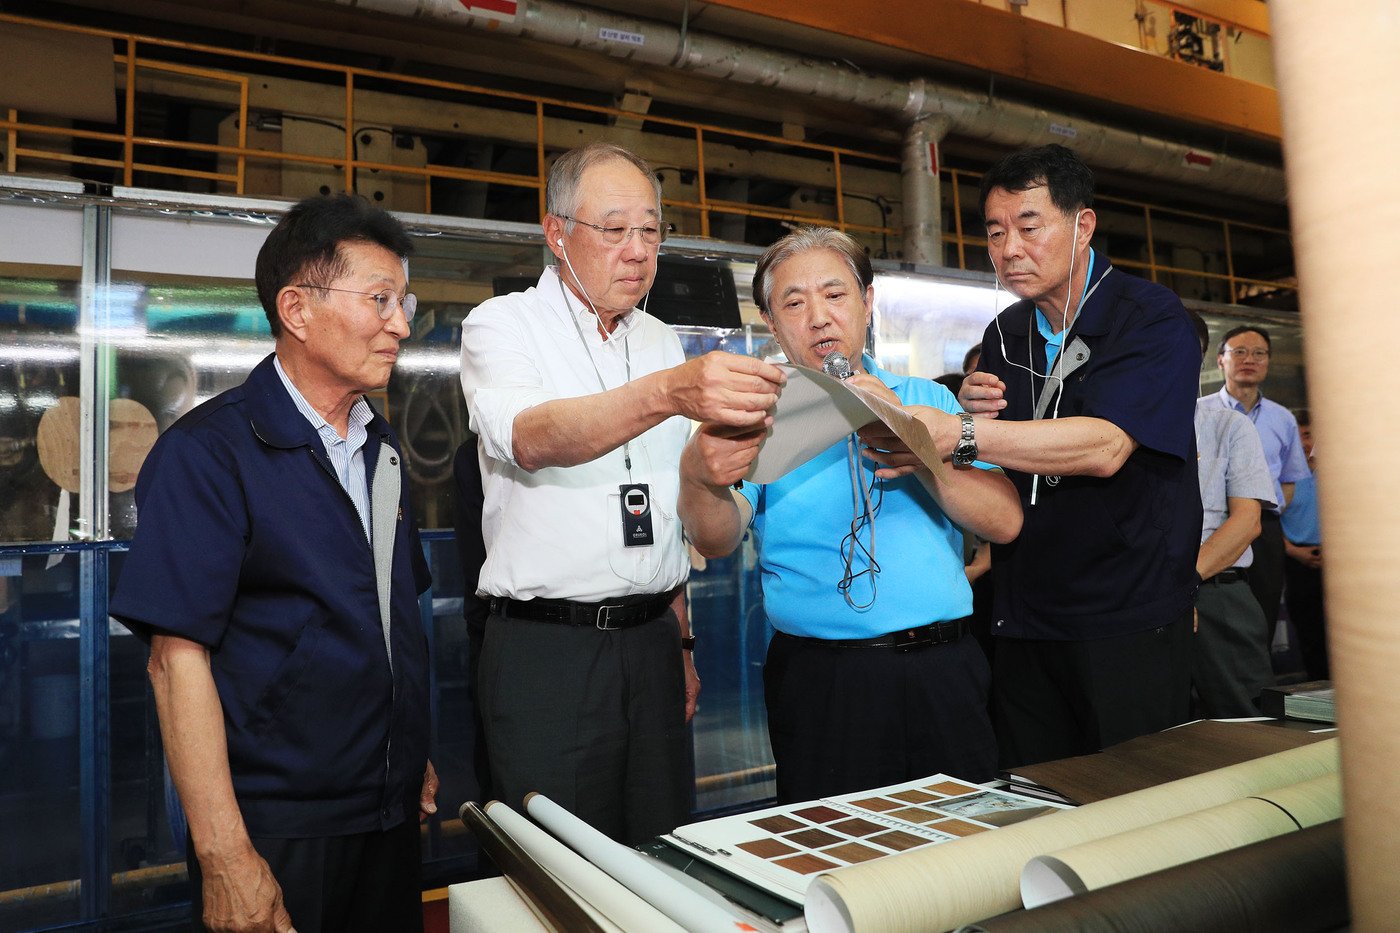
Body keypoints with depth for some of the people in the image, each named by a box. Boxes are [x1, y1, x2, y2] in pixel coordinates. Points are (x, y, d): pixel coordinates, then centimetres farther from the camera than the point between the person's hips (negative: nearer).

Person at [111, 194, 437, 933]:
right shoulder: (208, 451, -13)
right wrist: (224, 856, -20)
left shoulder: (381, 447, 8)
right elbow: (179, 656, -17)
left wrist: (417, 759, 12)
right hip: (277, 829, -6)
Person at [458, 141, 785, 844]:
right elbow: (531, 439, -26)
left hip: (652, 638, 5)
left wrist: (681, 639, 16)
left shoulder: (662, 342, 13)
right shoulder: (502, 325, -3)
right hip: (545, 647, -4)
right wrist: (667, 393, -41)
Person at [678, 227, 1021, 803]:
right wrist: (699, 477, -35)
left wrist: (915, 445, -16)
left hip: (944, 669, 3)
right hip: (824, 684, -2)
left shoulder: (929, 401, 9)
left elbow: (1004, 521, -2)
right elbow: (717, 541, -13)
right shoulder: (763, 415, 3)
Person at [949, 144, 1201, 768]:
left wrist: (962, 436, -34)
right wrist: (971, 409, -4)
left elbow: (1103, 448, -25)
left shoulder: (1151, 318, -8)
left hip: (1130, 620, -5)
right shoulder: (1002, 335, 10)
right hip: (1024, 621, 5)